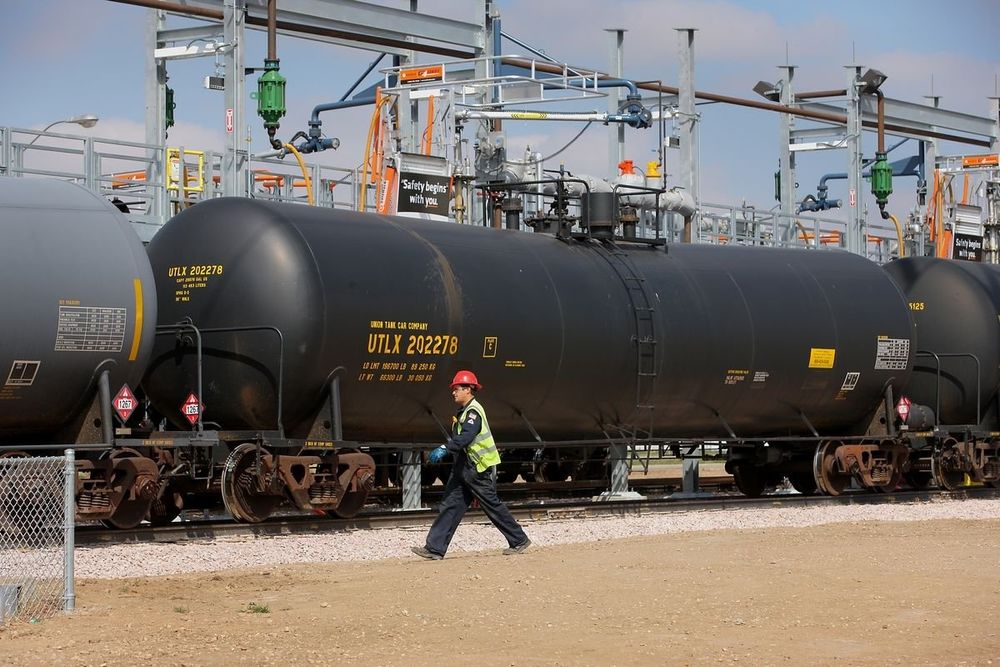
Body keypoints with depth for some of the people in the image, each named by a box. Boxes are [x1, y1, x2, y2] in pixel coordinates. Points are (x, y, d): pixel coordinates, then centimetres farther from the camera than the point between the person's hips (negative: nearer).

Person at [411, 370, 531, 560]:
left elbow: (466, 436, -32)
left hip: (479, 469, -9)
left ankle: (519, 540, 15)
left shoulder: (474, 411, -16)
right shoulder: (464, 412, 15)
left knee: (492, 506, 0)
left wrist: (445, 449, -41)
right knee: (449, 505, 0)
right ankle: (434, 548, -4)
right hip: (463, 469, 9)